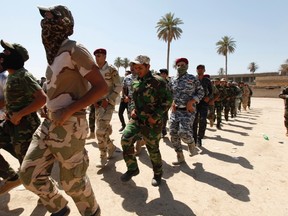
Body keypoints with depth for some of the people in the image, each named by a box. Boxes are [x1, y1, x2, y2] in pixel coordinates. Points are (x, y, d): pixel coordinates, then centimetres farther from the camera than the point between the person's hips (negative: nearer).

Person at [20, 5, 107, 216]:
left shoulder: (74, 50, -11)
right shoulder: (55, 53, 15)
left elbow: (101, 87, -19)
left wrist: (68, 111, -21)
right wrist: (49, 108, 14)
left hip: (69, 125, -9)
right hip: (49, 123, 9)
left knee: (73, 180, 5)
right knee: (30, 174, 13)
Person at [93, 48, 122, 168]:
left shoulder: (112, 70, -7)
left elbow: (118, 87, -10)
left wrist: (107, 100, -15)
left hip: (108, 103, -6)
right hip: (98, 103, 6)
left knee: (101, 131, -14)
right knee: (103, 130, 14)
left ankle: (103, 157, 1)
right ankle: (111, 147, 39)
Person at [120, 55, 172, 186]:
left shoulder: (158, 81, -11)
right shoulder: (136, 83, 10)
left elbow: (168, 100, -12)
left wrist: (155, 116, -17)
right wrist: (133, 109, 5)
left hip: (152, 122, -6)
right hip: (136, 118, 6)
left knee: (153, 149, 5)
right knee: (126, 139, -10)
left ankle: (157, 174, 32)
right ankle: (132, 168, 12)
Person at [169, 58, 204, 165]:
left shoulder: (192, 79, -3)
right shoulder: (173, 80, 9)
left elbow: (201, 92, 1)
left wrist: (191, 102, -12)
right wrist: (172, 102, -1)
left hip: (188, 111, -5)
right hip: (175, 110, 5)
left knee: (183, 132, -21)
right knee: (173, 134, 3)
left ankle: (191, 143, 17)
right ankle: (180, 157, 21)